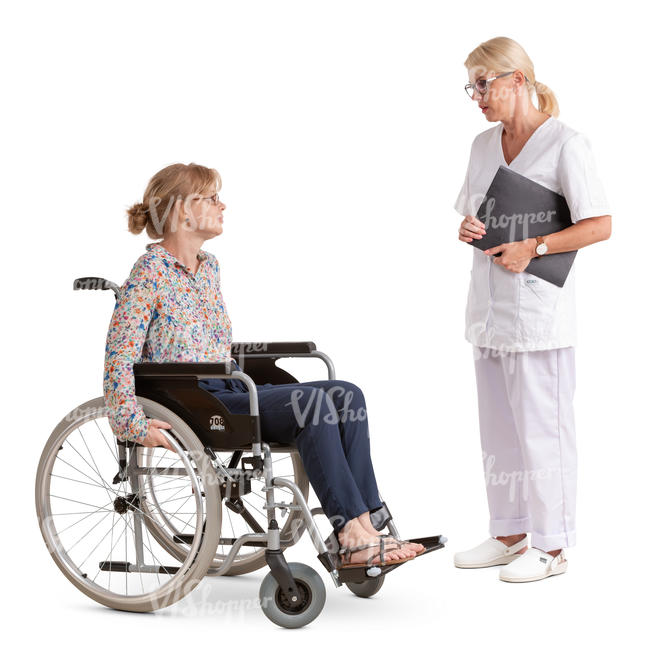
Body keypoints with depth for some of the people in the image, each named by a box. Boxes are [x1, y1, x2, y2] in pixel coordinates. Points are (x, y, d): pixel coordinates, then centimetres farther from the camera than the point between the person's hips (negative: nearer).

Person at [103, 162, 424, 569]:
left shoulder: (209, 267, 17)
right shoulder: (150, 272, -8)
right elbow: (119, 356, -14)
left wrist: (246, 390, 18)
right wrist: (133, 425, -23)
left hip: (231, 390, 8)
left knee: (346, 395, -13)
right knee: (311, 404, -28)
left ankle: (361, 533, -20)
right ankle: (353, 533, -25)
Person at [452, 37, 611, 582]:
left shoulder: (565, 144, -9)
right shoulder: (484, 145, 14)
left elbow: (600, 225, -13)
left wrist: (533, 248, -18)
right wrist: (467, 229, -1)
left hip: (539, 311, -8)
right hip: (489, 307, 8)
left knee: (541, 427, -2)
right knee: (498, 428, 13)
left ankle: (550, 546, 8)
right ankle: (510, 534, 24)